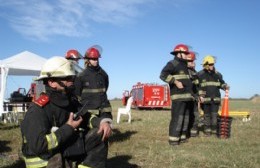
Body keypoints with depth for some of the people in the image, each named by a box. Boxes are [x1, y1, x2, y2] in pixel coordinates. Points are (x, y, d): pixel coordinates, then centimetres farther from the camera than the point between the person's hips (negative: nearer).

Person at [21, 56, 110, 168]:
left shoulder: (72, 102, 2)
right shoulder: (38, 110, -22)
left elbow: (87, 117, 17)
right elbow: (37, 145, -32)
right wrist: (68, 128, -25)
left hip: (71, 157, 7)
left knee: (98, 137, -5)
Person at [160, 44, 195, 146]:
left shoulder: (184, 66, 23)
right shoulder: (173, 63, -6)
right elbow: (163, 75, -20)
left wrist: (191, 94, 24)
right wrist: (176, 82, -23)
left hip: (187, 96, 9)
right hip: (178, 96, -9)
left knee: (185, 118, 11)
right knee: (177, 118, -12)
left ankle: (182, 137, 19)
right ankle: (173, 139, -8)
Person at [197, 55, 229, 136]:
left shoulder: (217, 74, 8)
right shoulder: (200, 74, -2)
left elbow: (221, 83, 18)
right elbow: (197, 86, -3)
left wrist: (226, 86, -4)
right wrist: (200, 96, -11)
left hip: (215, 98, 2)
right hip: (205, 99, -2)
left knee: (214, 115, 1)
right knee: (207, 115, 5)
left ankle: (214, 130, 10)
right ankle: (207, 130, 15)